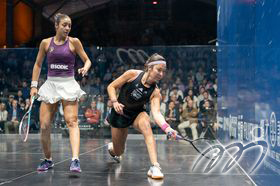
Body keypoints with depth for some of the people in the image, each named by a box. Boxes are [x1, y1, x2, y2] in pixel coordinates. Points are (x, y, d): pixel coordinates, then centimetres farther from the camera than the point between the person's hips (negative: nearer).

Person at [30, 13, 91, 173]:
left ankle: (75, 160, -20)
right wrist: (34, 85, 7)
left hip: (68, 84, -2)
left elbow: (87, 60, 4)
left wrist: (85, 68, -18)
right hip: (50, 84, 3)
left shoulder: (74, 42, -1)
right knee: (44, 125, 0)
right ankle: (48, 160, 17)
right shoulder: (46, 43, 5)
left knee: (72, 122, -14)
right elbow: (38, 65, 14)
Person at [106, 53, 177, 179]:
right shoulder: (132, 74, -20)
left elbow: (156, 113, -31)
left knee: (146, 125, -37)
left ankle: (154, 167, -38)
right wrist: (114, 102, -26)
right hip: (119, 113, 0)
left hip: (137, 113, 1)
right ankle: (111, 147, 49)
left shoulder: (155, 92, -18)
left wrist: (166, 127, -49)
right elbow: (111, 86, -10)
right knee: (118, 152, 7)